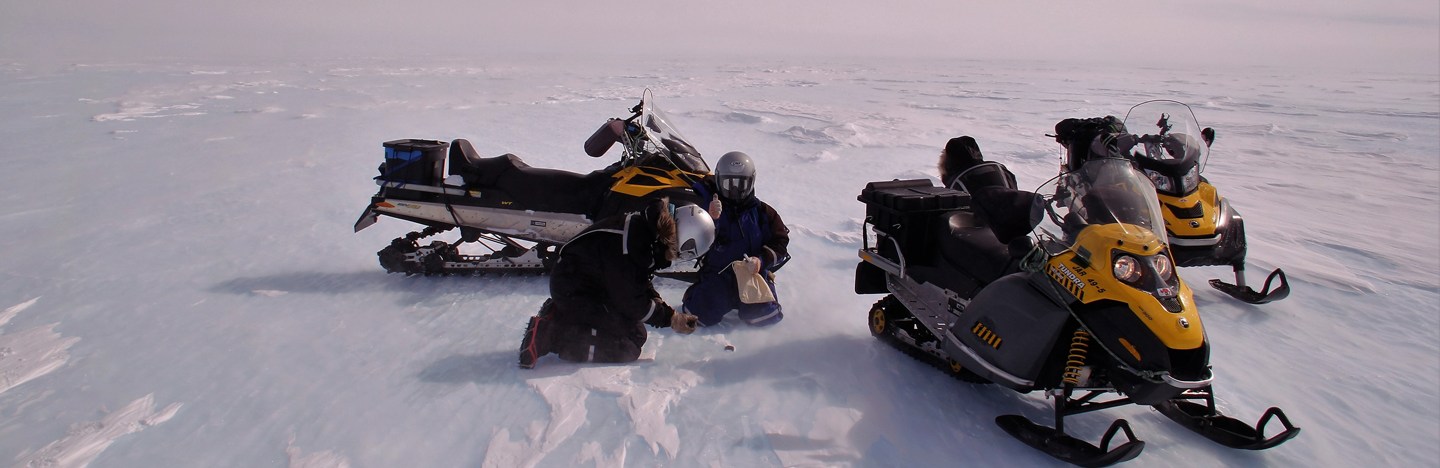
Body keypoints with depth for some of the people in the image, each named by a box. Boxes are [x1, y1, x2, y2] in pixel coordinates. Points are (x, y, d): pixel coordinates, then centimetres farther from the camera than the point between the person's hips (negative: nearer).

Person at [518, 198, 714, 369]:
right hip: (573, 290, -10)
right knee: (629, 346, -12)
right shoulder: (627, 247, -32)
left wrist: (660, 304, -3)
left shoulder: (646, 227, -3)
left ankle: (558, 315, 13)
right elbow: (630, 300, -22)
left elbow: (640, 282, 9)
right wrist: (670, 319, -12)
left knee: (635, 331, 13)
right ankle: (549, 335, -12)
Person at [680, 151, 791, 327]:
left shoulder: (763, 212, 6)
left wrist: (762, 260, -14)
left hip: (753, 273, 2)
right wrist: (711, 219, -24)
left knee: (764, 316, -15)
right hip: (717, 274, -1)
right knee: (703, 315, -19)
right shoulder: (709, 206, 1)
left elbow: (780, 242, 4)